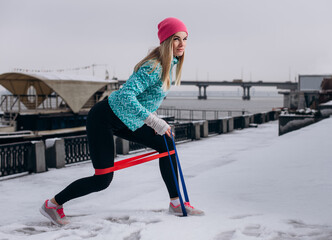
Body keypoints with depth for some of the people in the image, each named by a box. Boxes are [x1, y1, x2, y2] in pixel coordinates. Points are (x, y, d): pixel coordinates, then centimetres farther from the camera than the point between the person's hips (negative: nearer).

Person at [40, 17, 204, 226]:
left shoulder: (169, 64, 5)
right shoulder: (153, 67, -24)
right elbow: (126, 94, -35)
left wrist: (156, 121, 14)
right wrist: (153, 120, -35)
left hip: (126, 121, 10)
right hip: (104, 119, -9)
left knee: (167, 145, 5)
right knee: (103, 179, -7)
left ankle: (176, 203, 15)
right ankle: (53, 204, 12)